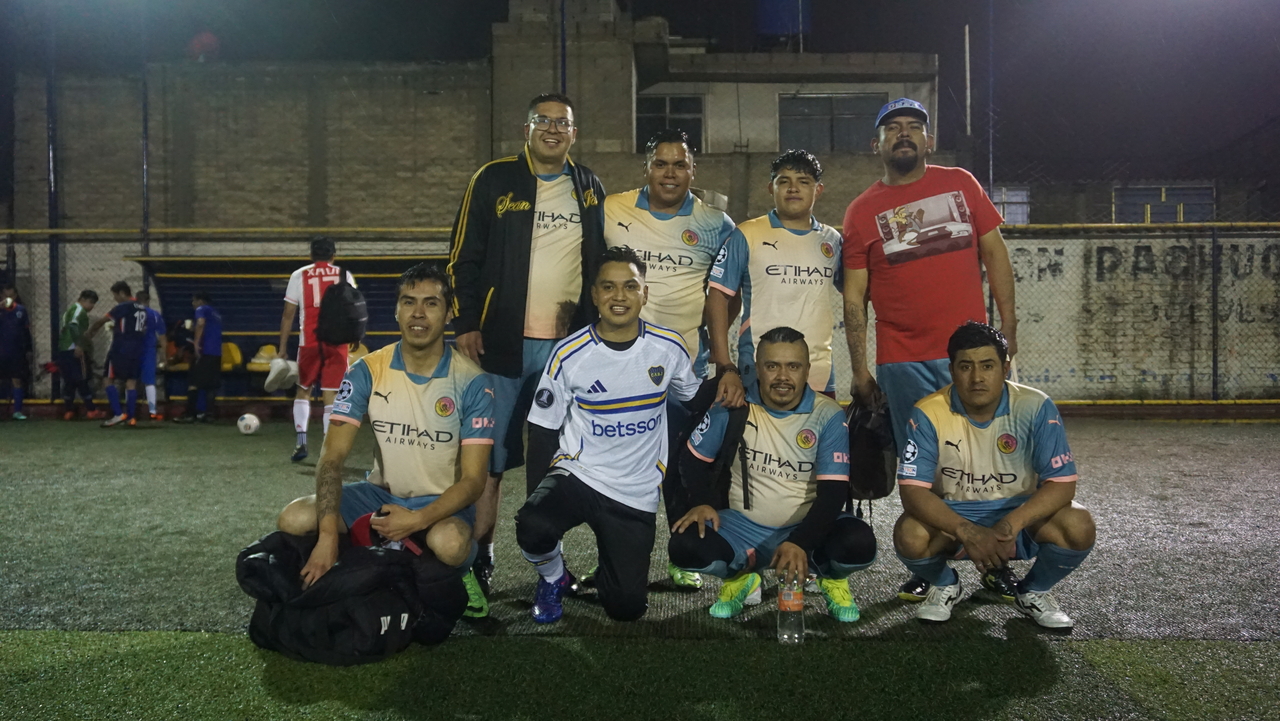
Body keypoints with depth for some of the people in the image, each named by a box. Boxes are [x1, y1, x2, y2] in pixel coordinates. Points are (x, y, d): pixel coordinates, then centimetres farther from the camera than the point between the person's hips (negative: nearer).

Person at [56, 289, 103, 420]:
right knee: (83, 380, -5)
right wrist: (78, 345, -26)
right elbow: (73, 326, -22)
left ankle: (68, 411, 10)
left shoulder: (70, 310, 25)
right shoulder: (79, 309, -5)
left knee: (69, 381, 11)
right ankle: (91, 410, -3)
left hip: (63, 350, 9)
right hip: (74, 351, -9)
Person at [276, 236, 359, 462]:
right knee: (331, 396, 1)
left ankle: (301, 442, 7)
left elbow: (288, 314, 4)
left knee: (303, 391, 17)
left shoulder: (299, 275, 6)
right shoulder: (345, 275, 7)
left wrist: (282, 348, 7)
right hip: (337, 342, 0)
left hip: (309, 342, 0)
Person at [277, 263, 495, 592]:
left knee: (449, 544, -37)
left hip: (442, 502, -3)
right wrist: (328, 536, -28)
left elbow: (473, 479, -14)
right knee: (294, 520, -19)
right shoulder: (367, 372, -7)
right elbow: (333, 456, -13)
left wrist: (417, 520, -31)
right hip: (382, 493, 3)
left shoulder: (472, 382, -14)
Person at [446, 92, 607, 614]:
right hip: (503, 342, -3)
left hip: (569, 345, 4)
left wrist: (595, 323, 12)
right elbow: (464, 257, -1)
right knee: (491, 455, -1)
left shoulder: (590, 190, 12)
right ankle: (478, 564, 9)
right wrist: (466, 324, -9)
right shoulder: (494, 180, 0)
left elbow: (600, 262, 19)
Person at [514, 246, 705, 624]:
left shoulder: (669, 347, -5)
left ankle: (610, 570, 34)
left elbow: (693, 403, 13)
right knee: (534, 527, -33)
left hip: (637, 494, 1)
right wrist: (541, 494, -4)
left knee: (627, 607, -4)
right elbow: (543, 430, -2)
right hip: (576, 473, -1)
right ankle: (553, 577, 4)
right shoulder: (569, 354, -9)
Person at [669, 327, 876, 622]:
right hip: (744, 528, 1)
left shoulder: (828, 416, -11)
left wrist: (800, 542, -31)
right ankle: (740, 576, 10)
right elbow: (694, 459, 7)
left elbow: (833, 492, -15)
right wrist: (704, 503, -13)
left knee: (859, 543, -31)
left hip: (808, 528, -1)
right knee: (684, 546, -25)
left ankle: (832, 579, 8)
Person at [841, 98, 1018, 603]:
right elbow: (854, 297, 3)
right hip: (902, 362, -1)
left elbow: (994, 252, 10)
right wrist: (859, 370, -1)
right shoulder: (863, 211, 5)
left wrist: (1008, 326, 2)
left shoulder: (960, 184, 9)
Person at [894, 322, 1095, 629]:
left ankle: (1033, 591, 6)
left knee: (1079, 527, -27)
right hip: (952, 516, -1)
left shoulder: (1035, 407, -15)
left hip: (1020, 515, 1)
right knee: (909, 535, -31)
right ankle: (944, 585, 7)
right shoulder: (928, 413, -17)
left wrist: (1012, 524, -34)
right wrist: (967, 532, -36)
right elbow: (913, 490, -20)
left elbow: (1062, 483, -17)